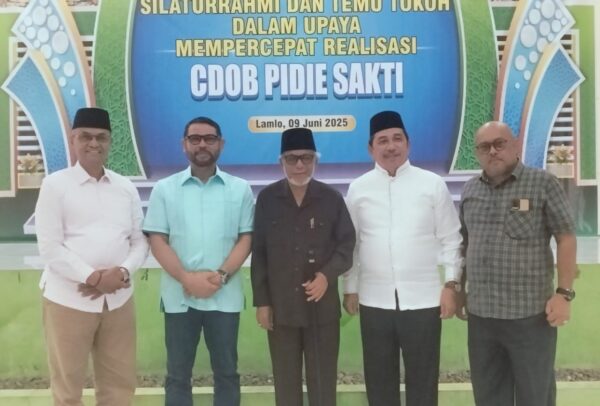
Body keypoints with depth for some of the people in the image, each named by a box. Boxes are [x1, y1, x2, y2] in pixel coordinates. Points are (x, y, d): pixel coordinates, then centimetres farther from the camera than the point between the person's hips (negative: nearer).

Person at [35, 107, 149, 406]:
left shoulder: (126, 187, 9)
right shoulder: (55, 185, -3)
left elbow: (140, 240, 7)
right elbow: (49, 247, -9)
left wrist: (122, 272, -12)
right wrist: (93, 277, -18)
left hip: (119, 299, 4)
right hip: (68, 300, -3)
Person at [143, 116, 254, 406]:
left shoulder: (240, 189, 5)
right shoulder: (164, 189, 4)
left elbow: (246, 238, 1)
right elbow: (157, 240, -1)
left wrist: (221, 275, -14)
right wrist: (187, 279, -13)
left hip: (225, 296, 0)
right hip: (179, 296, 0)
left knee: (226, 371, 9)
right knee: (178, 373, 9)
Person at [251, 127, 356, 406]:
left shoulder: (332, 198, 0)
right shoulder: (267, 199, 0)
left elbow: (346, 245, 2)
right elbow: (259, 253, 3)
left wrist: (328, 275, -17)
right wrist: (261, 302, 0)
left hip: (323, 307, 0)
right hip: (280, 306, 1)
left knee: (323, 380, 8)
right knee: (285, 380, 12)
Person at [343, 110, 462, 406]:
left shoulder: (433, 184, 1)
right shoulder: (358, 188, 5)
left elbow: (451, 238, 2)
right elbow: (350, 244, 9)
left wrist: (451, 284, -4)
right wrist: (350, 289, 8)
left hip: (423, 298, -1)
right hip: (374, 300, 2)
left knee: (423, 379, 9)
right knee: (379, 379, 13)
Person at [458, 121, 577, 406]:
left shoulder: (543, 183, -4)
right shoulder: (470, 190, 9)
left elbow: (566, 238, -6)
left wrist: (564, 292, -12)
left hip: (530, 313, -4)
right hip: (480, 314, 4)